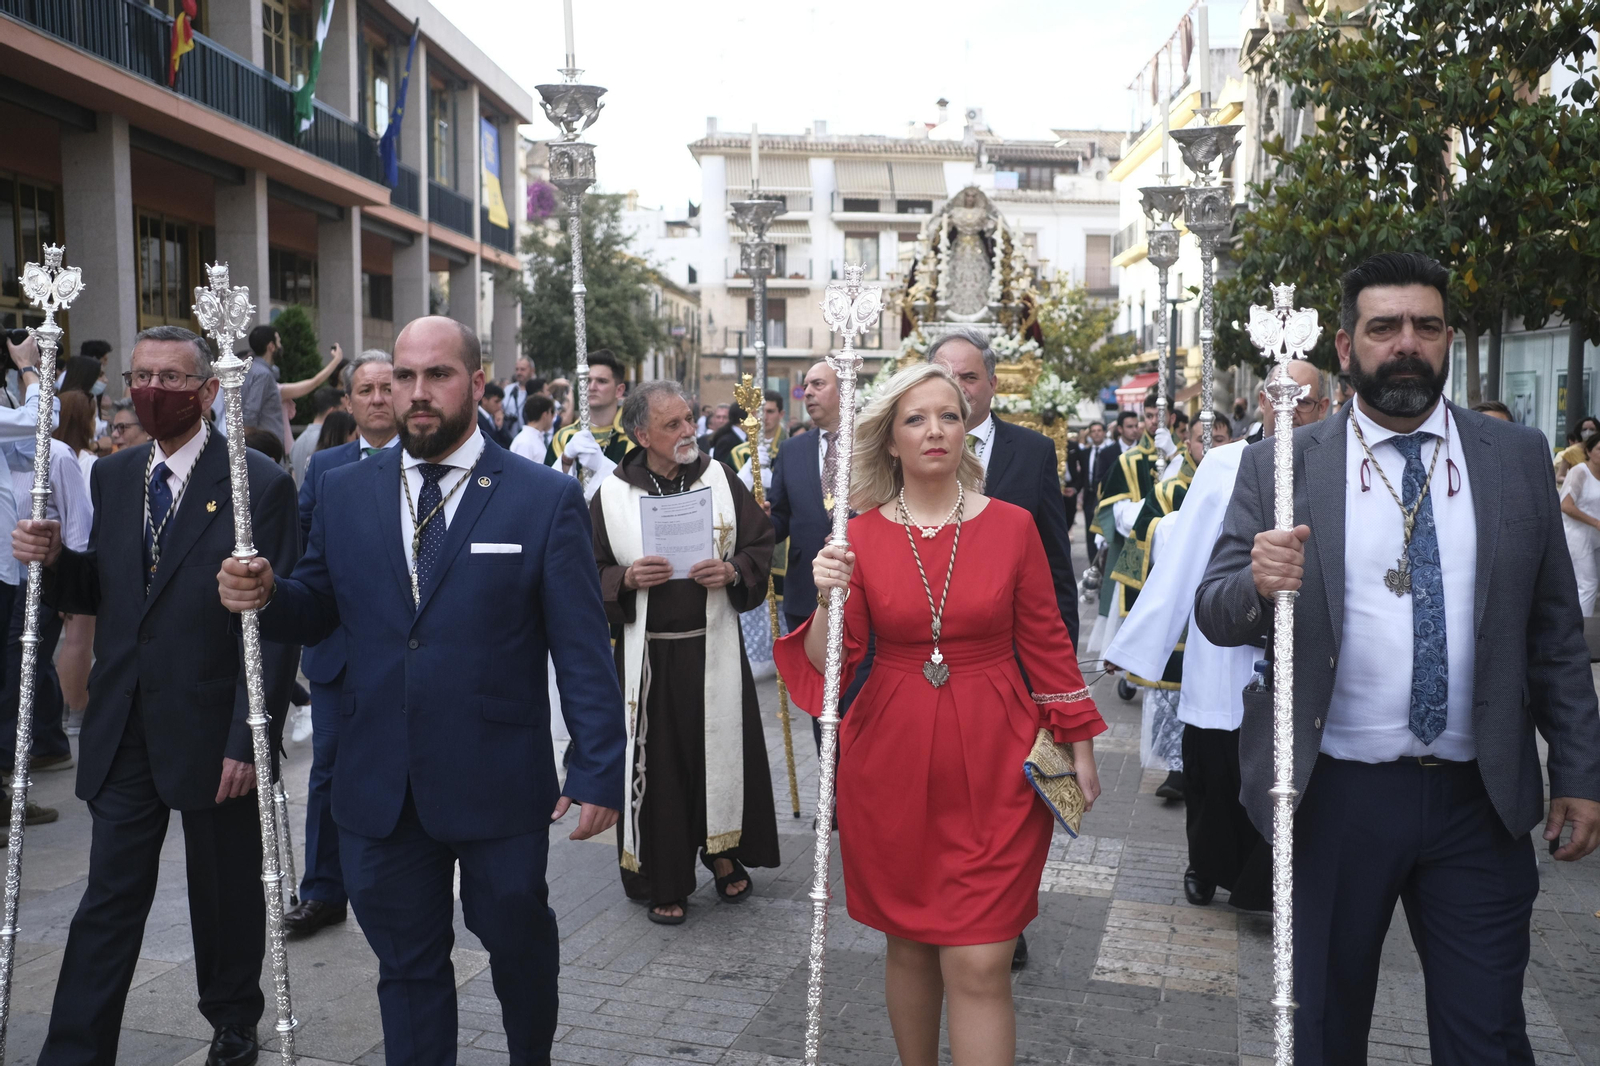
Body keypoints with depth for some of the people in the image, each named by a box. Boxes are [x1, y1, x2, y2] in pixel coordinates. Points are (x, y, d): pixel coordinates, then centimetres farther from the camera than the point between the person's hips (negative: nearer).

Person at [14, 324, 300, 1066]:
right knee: (109, 901, 8)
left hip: (212, 729, -4)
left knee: (226, 894, 14)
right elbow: (99, 591, 13)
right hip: (124, 729, 4)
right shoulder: (114, 476, 8)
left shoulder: (260, 484, -11)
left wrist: (249, 738, -17)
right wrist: (53, 561, -9)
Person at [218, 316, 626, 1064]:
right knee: (407, 963, 15)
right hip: (379, 789, 3)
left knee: (518, 941, 18)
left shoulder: (546, 498, -7)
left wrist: (598, 769, -11)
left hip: (499, 784, -2)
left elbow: (582, 648, -8)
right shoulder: (344, 491, 4)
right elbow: (317, 611, 9)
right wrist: (267, 597, -13)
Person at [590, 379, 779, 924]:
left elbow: (761, 546, 6)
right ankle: (664, 882, 19)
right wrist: (627, 579, -16)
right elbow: (589, 575, 3)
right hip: (648, 656, -1)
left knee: (723, 751, 9)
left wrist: (733, 572, -13)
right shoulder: (611, 496, -1)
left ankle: (724, 853, 32)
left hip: (715, 648, 1)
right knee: (657, 764, 4)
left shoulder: (722, 480, 3)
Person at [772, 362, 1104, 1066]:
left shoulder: (1012, 526, -1)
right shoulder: (859, 536, 0)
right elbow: (830, 666, -1)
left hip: (992, 764, -1)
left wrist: (1080, 748, 7)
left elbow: (1047, 644, 6)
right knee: (908, 946, 13)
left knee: (979, 965, -4)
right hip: (892, 762, 1)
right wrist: (828, 599, -19)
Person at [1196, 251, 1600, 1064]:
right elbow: (1213, 613, -5)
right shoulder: (1279, 466, -1)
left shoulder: (1518, 459, 5)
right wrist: (1257, 583, -26)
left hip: (1478, 803, 1)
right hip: (1331, 800, -1)